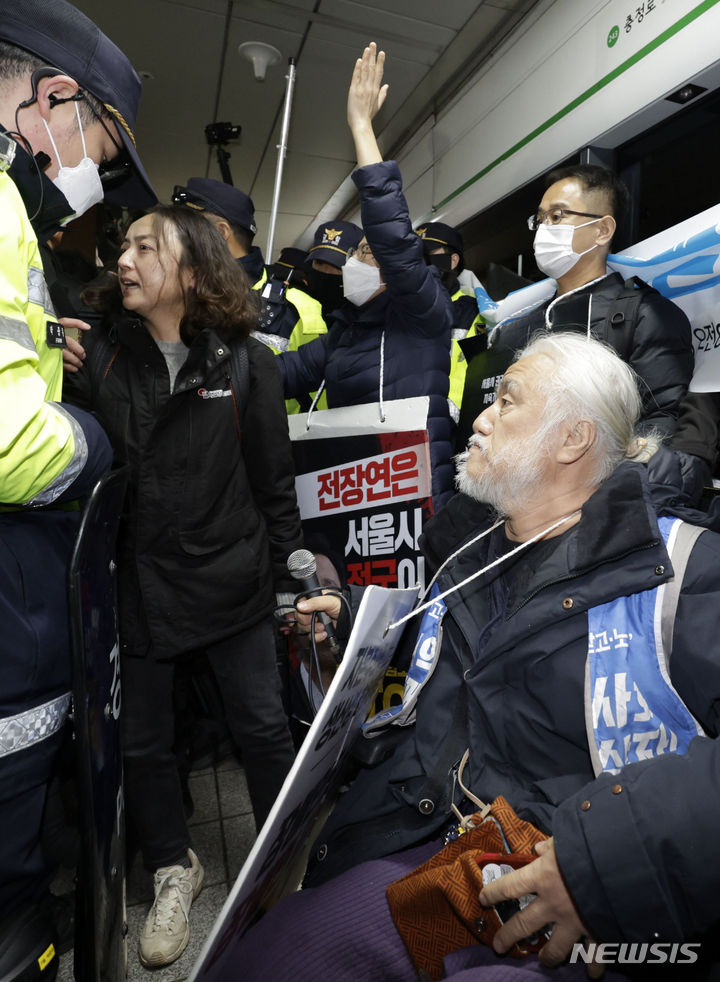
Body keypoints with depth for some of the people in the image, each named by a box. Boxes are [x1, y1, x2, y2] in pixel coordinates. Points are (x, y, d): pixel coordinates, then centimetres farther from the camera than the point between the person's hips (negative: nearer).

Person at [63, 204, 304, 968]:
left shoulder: (244, 361, -4)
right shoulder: (99, 354, 1)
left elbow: (274, 475, -3)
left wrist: (288, 566, -1)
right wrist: (57, 382, -13)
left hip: (230, 578, -2)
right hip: (137, 581, 3)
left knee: (261, 727, 11)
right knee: (142, 740, 15)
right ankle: (173, 870, 43)